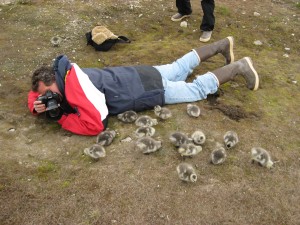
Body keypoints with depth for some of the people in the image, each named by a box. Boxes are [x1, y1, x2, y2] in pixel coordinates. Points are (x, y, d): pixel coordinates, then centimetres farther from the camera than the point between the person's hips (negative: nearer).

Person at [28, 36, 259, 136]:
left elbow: (95, 124, -38)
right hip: (136, 76, 8)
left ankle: (239, 67, 19)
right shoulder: (64, 74, -6)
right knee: (179, 68, 26)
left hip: (148, 88, -8)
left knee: (198, 89, 5)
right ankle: (223, 45, 42)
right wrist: (38, 106, -12)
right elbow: (34, 93, 12)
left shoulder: (76, 85, -31)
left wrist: (61, 118, -24)